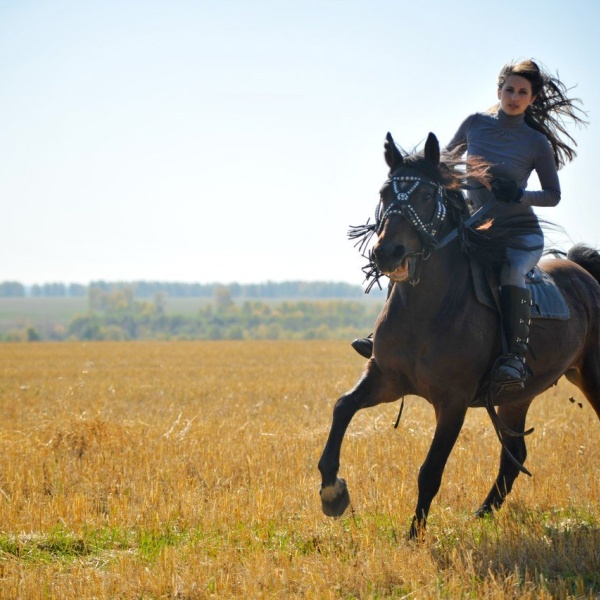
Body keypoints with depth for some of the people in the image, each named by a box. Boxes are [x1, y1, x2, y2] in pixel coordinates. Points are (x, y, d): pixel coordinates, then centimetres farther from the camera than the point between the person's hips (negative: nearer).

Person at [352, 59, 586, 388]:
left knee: (511, 271, -37)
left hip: (522, 236, -4)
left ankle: (514, 356, -38)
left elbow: (553, 195, 0)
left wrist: (519, 194, -16)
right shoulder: (476, 124, 4)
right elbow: (448, 158, 21)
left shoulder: (537, 143, -4)